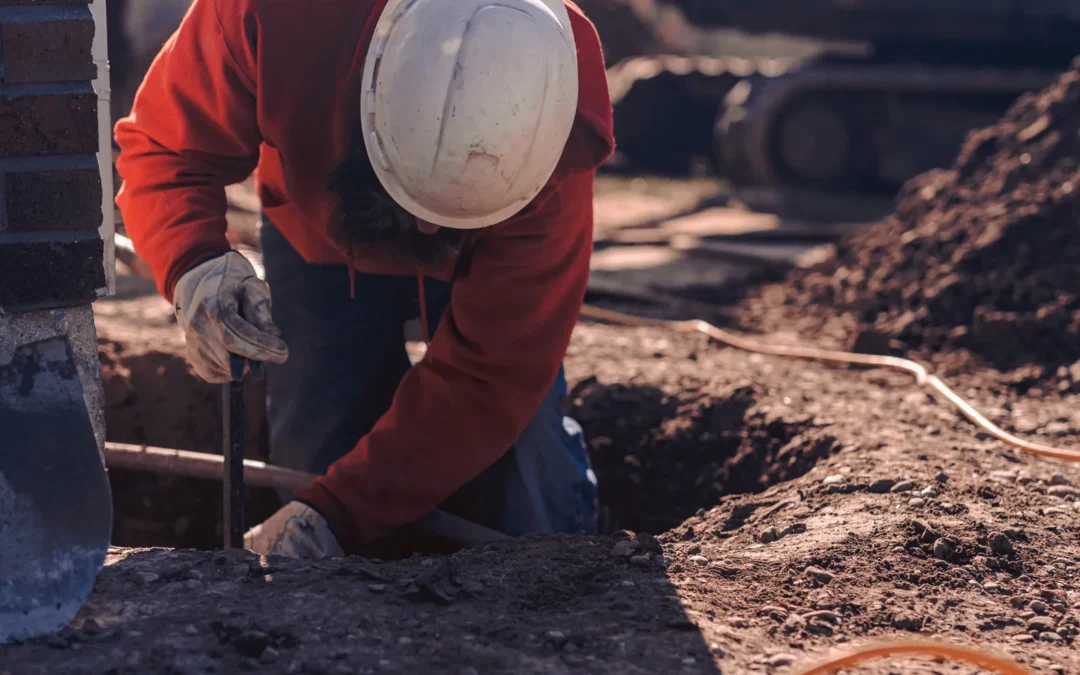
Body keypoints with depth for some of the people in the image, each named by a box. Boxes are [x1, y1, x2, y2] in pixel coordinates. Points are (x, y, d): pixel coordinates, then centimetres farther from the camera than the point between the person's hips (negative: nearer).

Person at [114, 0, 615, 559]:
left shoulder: (547, 149, -40)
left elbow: (487, 372, -35)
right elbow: (165, 149, -26)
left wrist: (341, 511, -42)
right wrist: (192, 265, -49)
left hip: (488, 256, -1)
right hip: (318, 238, 1)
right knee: (316, 465, -7)